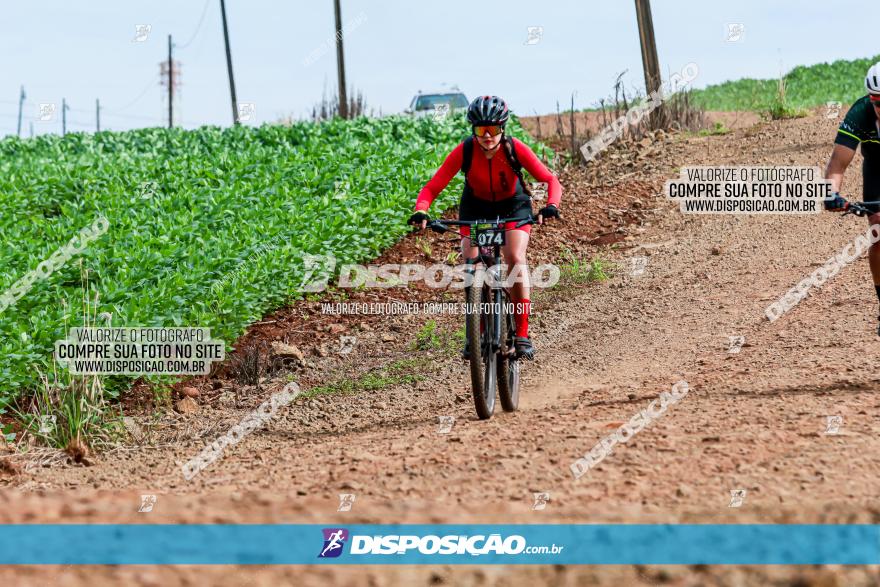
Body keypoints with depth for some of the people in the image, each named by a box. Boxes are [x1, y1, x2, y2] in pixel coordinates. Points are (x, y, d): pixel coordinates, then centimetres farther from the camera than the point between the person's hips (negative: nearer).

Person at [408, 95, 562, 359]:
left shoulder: (515, 149, -28)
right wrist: (420, 211, -48)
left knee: (515, 258, -24)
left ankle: (522, 334, -18)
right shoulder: (464, 151, -26)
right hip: (476, 207, 1)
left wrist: (551, 206, -52)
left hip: (513, 206, -1)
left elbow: (550, 180, -31)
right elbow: (432, 187, -28)